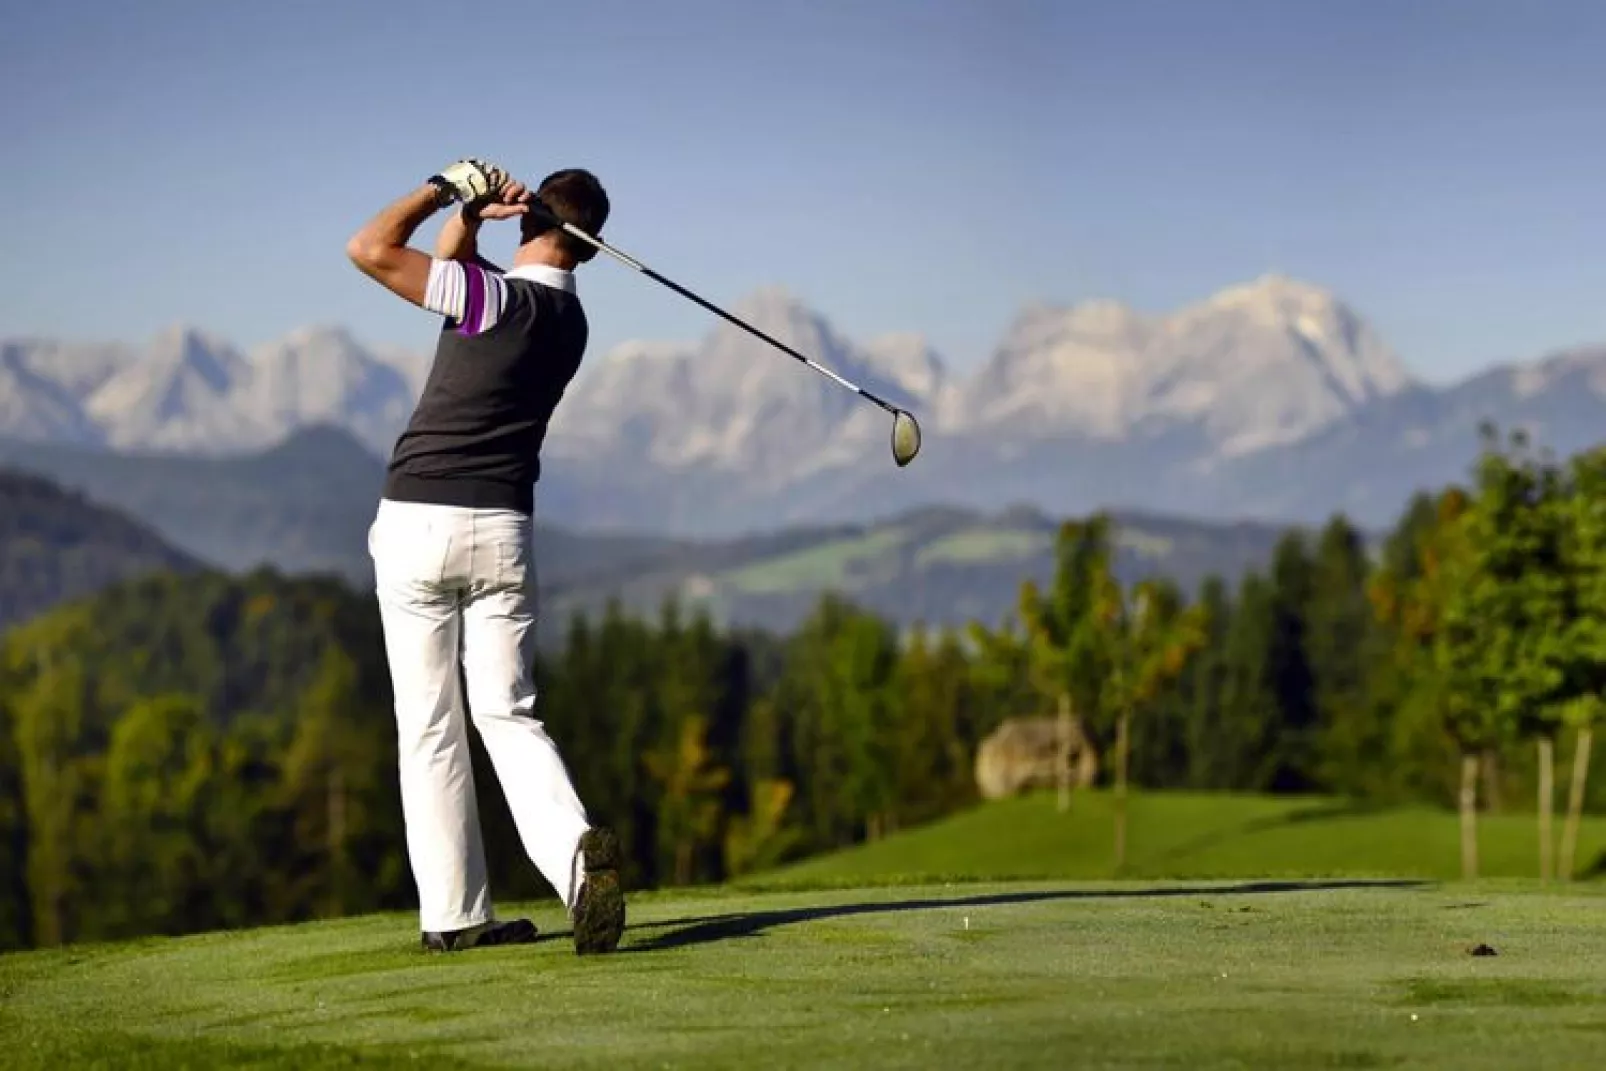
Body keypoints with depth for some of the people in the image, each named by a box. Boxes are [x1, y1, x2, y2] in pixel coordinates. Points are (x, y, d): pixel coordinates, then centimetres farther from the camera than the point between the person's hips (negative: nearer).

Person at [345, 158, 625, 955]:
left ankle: (453, 914, 6)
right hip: (502, 531, 5)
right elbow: (450, 265, 19)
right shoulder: (567, 319, 10)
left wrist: (447, 189, -3)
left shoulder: (500, 299, -12)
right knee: (508, 715, 6)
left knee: (429, 727, 4)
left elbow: (370, 250, -14)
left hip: (416, 524, -5)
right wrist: (468, 211, 2)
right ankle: (576, 850, -21)